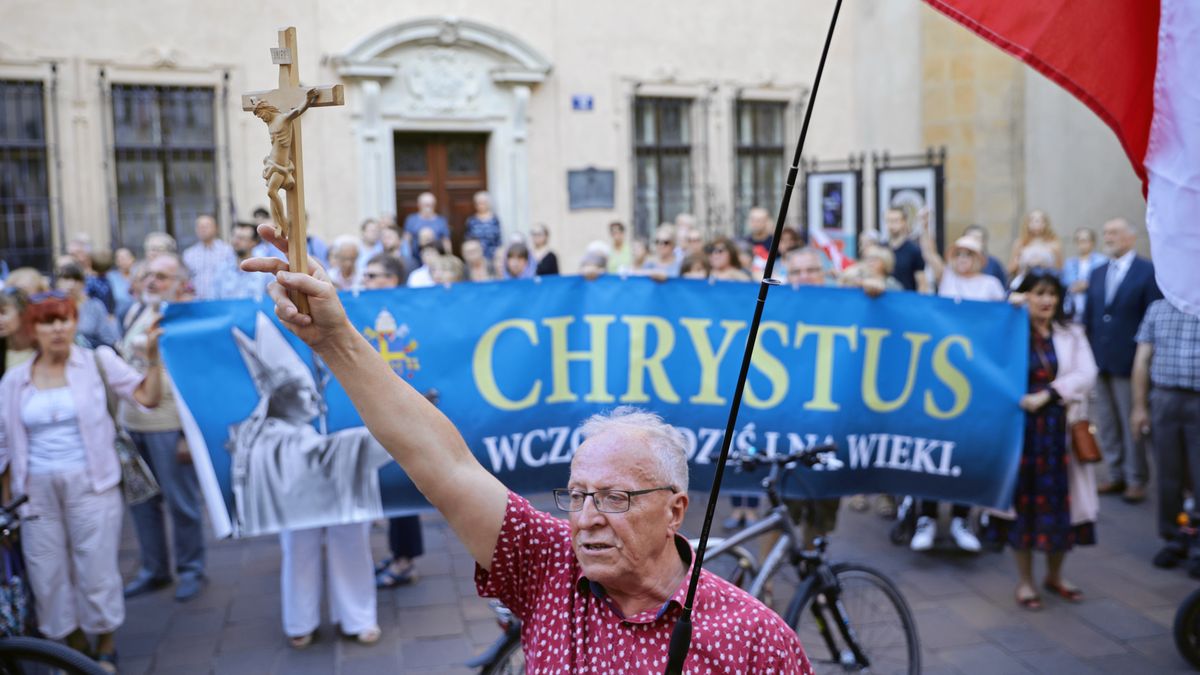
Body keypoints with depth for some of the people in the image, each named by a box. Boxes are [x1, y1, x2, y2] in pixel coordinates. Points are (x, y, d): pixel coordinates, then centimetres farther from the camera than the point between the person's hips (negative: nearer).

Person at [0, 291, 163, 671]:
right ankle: (75, 648, 29)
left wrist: (152, 357, -21)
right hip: (37, 491, 3)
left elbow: (147, 397, -8)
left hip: (90, 484, -3)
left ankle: (105, 649, 22)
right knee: (48, 573, 8)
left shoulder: (97, 362, 0)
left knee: (96, 567, 1)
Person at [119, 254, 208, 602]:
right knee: (141, 500, 14)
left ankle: (191, 570, 19)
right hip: (132, 423, 7)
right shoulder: (136, 312, 11)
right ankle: (153, 569, 28)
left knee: (181, 502, 3)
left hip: (170, 426, -7)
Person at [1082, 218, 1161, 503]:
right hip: (1098, 361, 6)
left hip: (1128, 361, -5)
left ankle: (1136, 481, 14)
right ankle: (1117, 475, 22)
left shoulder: (1148, 272, -5)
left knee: (1133, 424, 3)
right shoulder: (1097, 273, 13)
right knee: (1106, 424, 11)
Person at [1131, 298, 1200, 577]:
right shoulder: (1158, 308, 8)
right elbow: (1143, 359, 7)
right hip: (1163, 399, 2)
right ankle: (1173, 541, 21)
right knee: (1168, 477, 9)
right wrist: (1139, 406, 3)